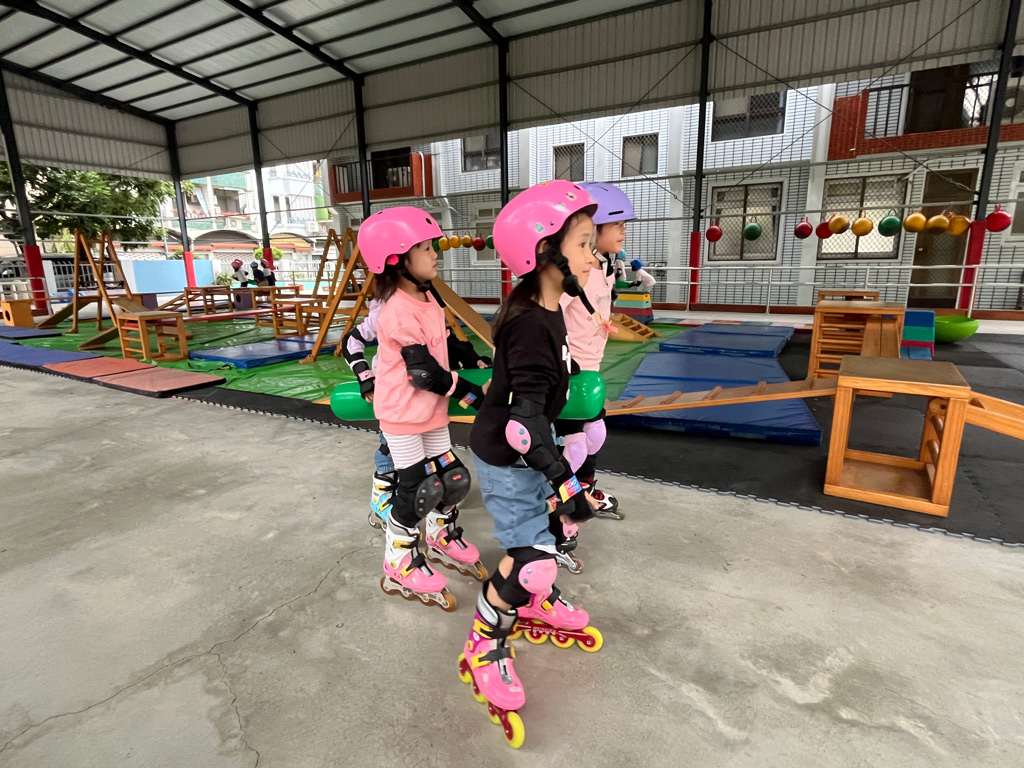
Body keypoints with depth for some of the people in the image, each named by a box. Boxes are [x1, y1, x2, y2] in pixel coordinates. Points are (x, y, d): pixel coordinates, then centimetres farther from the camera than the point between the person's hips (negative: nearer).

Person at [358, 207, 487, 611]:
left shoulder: (427, 298, 4)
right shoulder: (398, 314, -25)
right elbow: (425, 373, -24)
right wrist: (472, 394, -17)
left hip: (432, 410, 9)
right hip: (403, 415, -8)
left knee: (451, 476, 15)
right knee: (416, 490, 2)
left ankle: (443, 539, 39)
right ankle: (400, 566, 23)